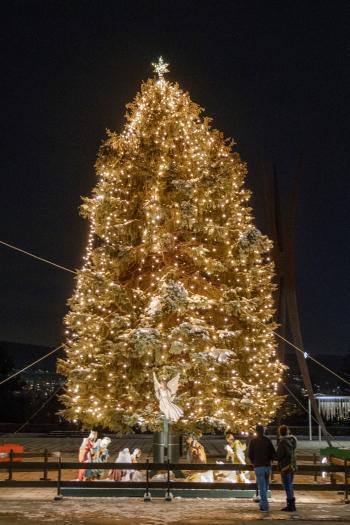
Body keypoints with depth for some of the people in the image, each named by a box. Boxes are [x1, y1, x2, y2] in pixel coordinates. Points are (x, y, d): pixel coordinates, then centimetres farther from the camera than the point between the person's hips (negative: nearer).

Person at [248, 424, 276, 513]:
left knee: (262, 487, -3)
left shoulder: (253, 440, -4)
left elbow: (250, 454, -6)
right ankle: (262, 502, 26)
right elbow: (273, 453, 1)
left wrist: (253, 462, 11)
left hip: (258, 466, -3)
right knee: (265, 486, 19)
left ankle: (265, 506, -7)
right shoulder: (268, 440, 2)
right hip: (267, 466, 3)